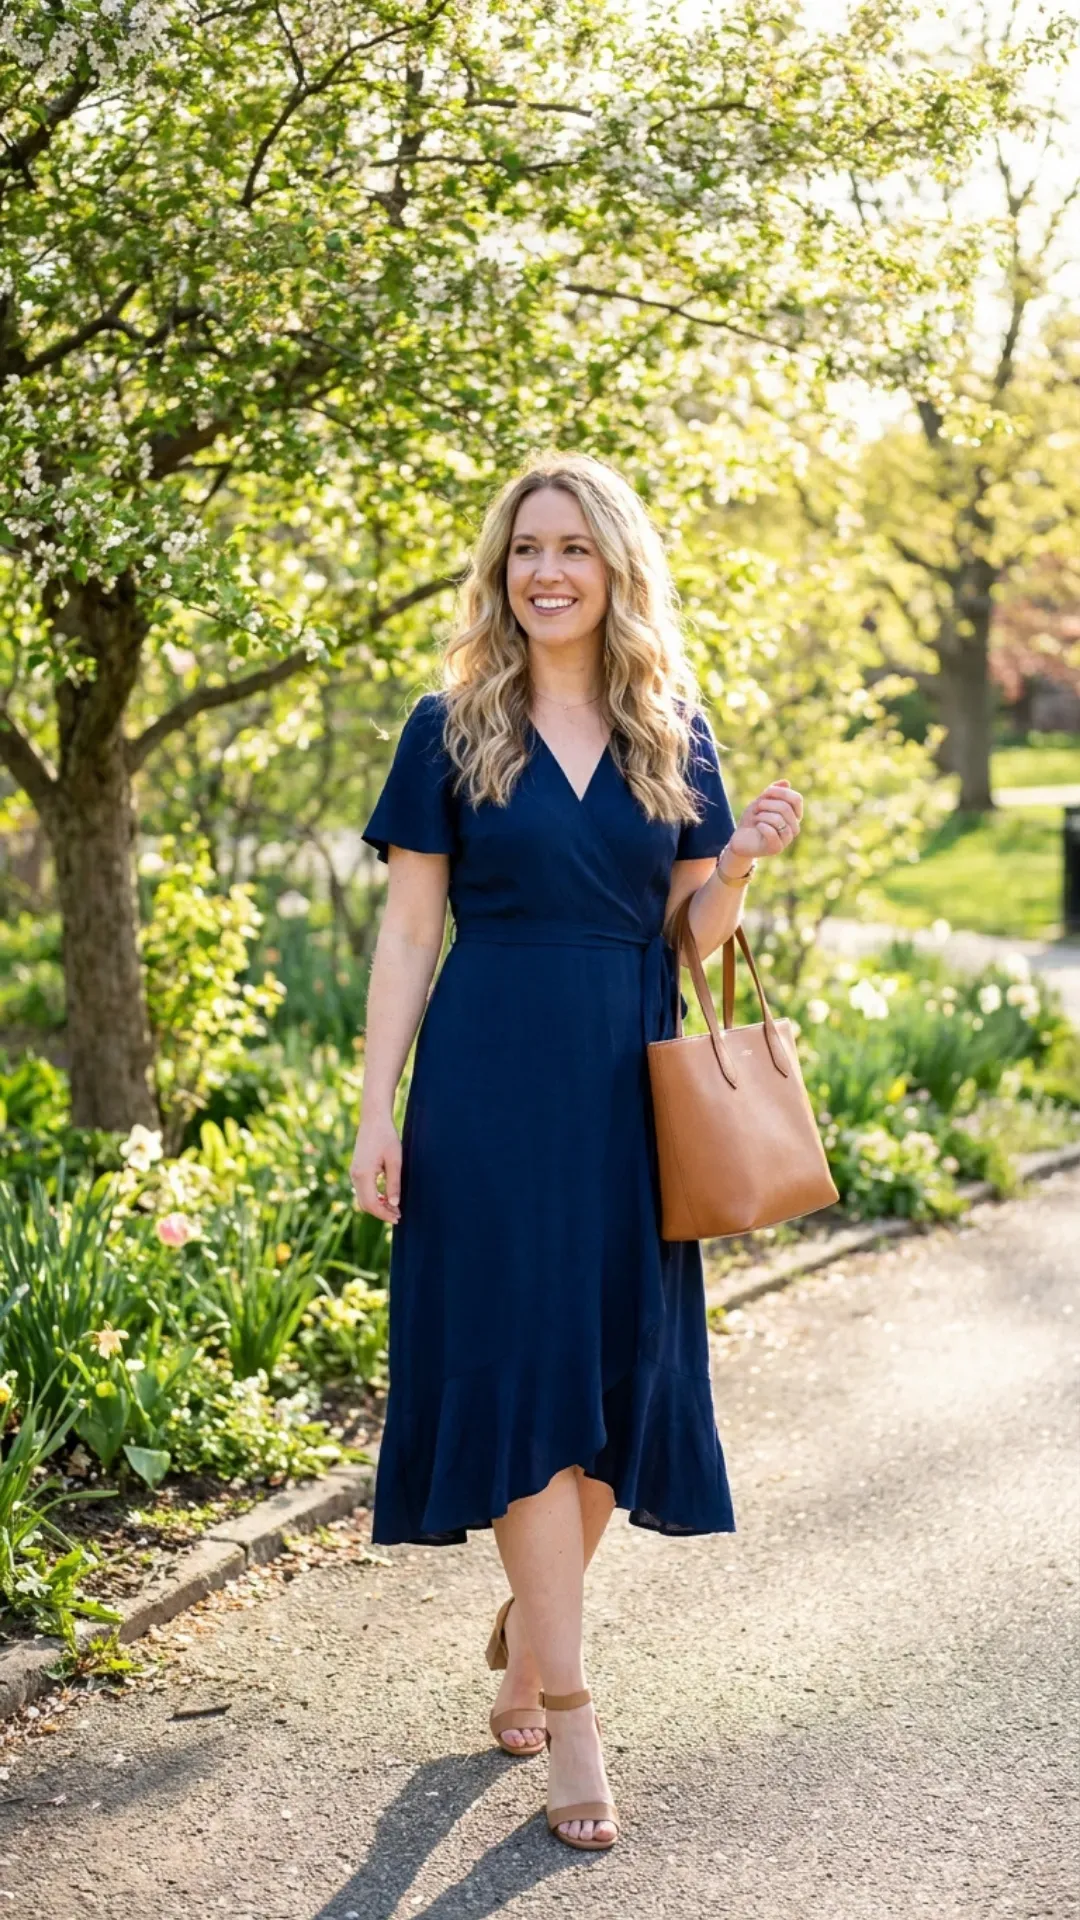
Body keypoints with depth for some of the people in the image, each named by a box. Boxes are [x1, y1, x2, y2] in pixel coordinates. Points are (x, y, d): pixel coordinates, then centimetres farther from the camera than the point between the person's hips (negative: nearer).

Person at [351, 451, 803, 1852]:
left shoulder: (674, 733, 8)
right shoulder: (453, 729, 2)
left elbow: (698, 933, 11)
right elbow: (410, 927, 0)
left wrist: (743, 861, -11)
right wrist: (377, 1110, -6)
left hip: (630, 1084, 3)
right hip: (492, 1078, -3)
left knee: (620, 1369, 7)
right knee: (517, 1367, -5)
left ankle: (528, 1621, 29)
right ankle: (568, 1701, 3)